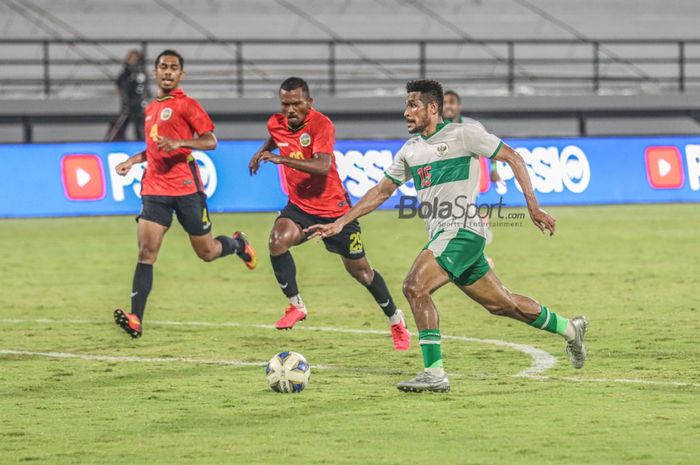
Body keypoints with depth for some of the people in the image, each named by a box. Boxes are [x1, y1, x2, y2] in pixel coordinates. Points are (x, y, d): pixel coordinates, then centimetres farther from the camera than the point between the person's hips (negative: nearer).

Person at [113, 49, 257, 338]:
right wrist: (133, 160, 16)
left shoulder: (186, 105, -4)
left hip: (186, 188, -5)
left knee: (207, 252, 7)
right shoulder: (151, 108, 17)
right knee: (146, 252, -11)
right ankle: (135, 319, -20)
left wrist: (179, 143, -24)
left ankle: (238, 244, 43)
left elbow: (210, 141, -9)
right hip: (154, 188, 5)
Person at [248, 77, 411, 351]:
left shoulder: (321, 124, -22)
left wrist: (282, 159, -44)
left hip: (333, 208, -4)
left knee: (360, 270, 6)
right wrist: (262, 152, 11)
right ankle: (295, 305, -12)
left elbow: (323, 166, -38)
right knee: (277, 241, -27)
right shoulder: (276, 124, -3)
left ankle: (396, 321, 28)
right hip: (299, 206, 4)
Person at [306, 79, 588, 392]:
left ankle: (434, 374, -23)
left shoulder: (462, 134, -5)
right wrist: (340, 223, 16)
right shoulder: (410, 150, 17)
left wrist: (533, 206, -8)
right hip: (442, 235, 8)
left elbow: (513, 158, -3)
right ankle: (569, 328, 34)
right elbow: (382, 191, 22)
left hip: (461, 231, -8)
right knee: (502, 303, 14)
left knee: (415, 287, -22)